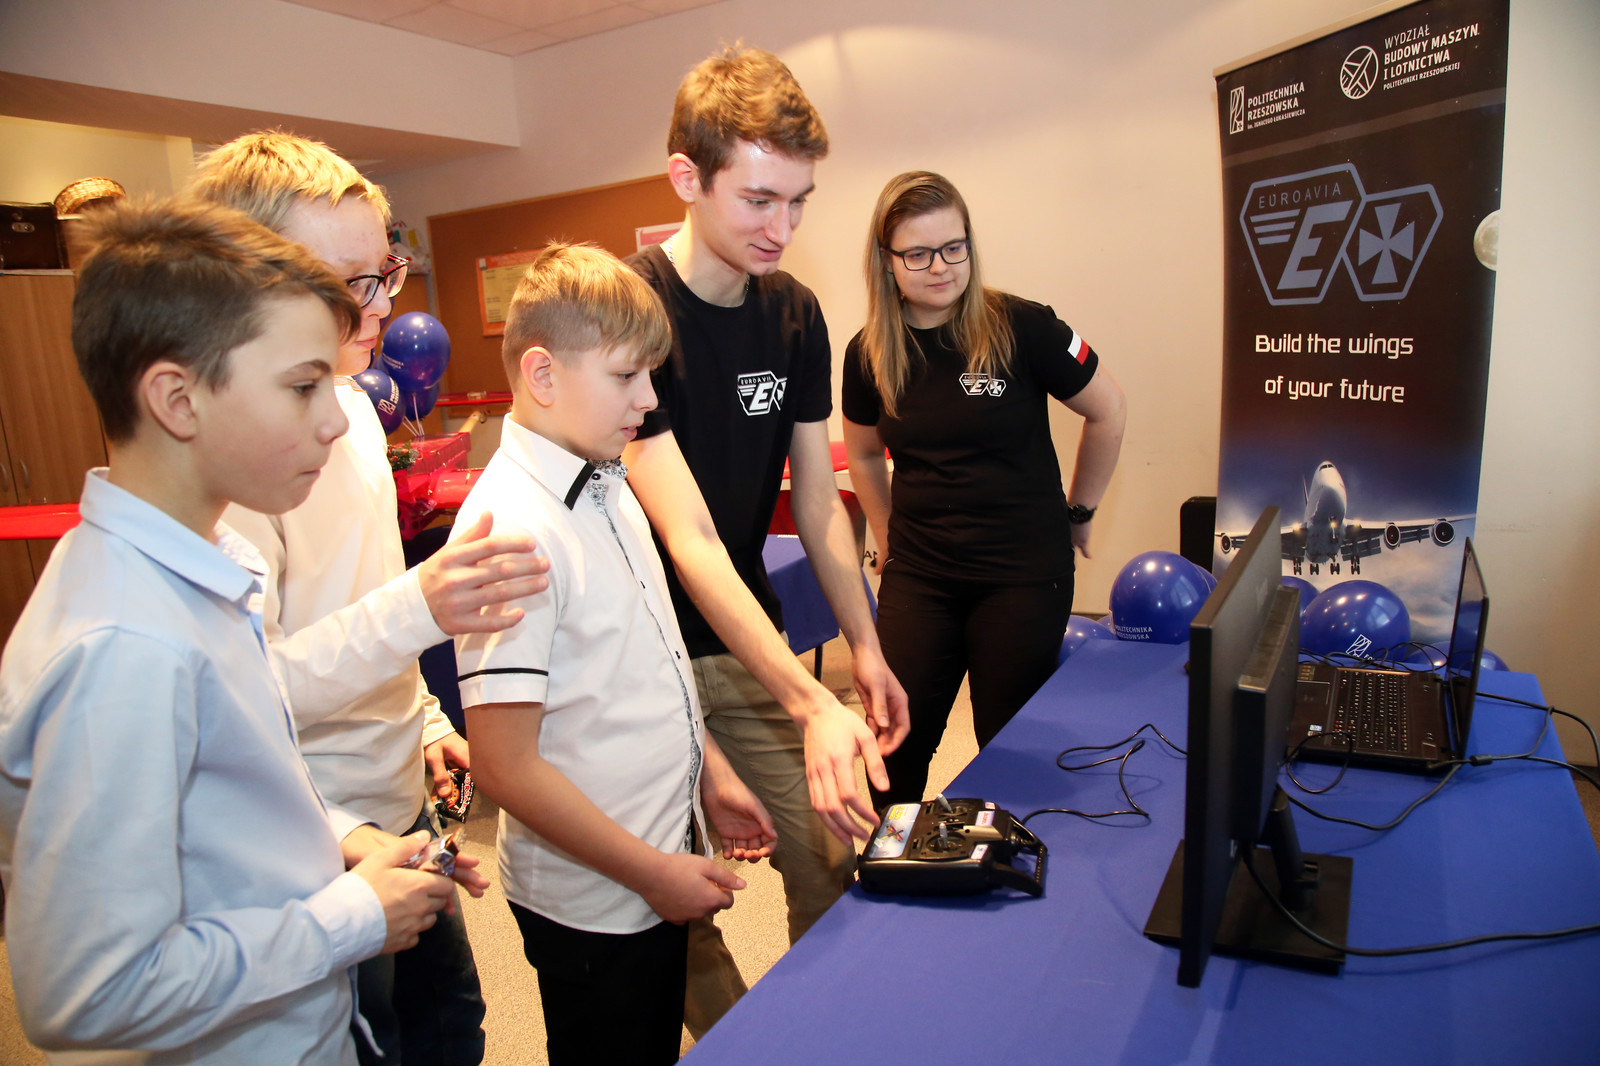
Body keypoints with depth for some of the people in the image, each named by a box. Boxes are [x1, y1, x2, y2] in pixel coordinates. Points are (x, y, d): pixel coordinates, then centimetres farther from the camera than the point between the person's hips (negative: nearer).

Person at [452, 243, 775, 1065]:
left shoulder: (606, 486, 2)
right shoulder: (511, 525, -26)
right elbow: (507, 767, -25)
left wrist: (711, 773, 10)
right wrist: (655, 872, -17)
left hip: (661, 861, 8)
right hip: (593, 899, -8)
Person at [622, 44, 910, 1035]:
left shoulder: (796, 312, 0)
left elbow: (819, 497, 6)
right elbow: (686, 536, -27)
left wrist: (865, 646, 3)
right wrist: (809, 701, -33)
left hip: (753, 637, 5)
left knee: (835, 863, 9)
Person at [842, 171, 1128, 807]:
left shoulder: (1019, 327, -11)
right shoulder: (869, 354, 0)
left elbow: (1108, 411, 2)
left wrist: (1078, 512, 7)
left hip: (1025, 574, -2)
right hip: (917, 575, 3)